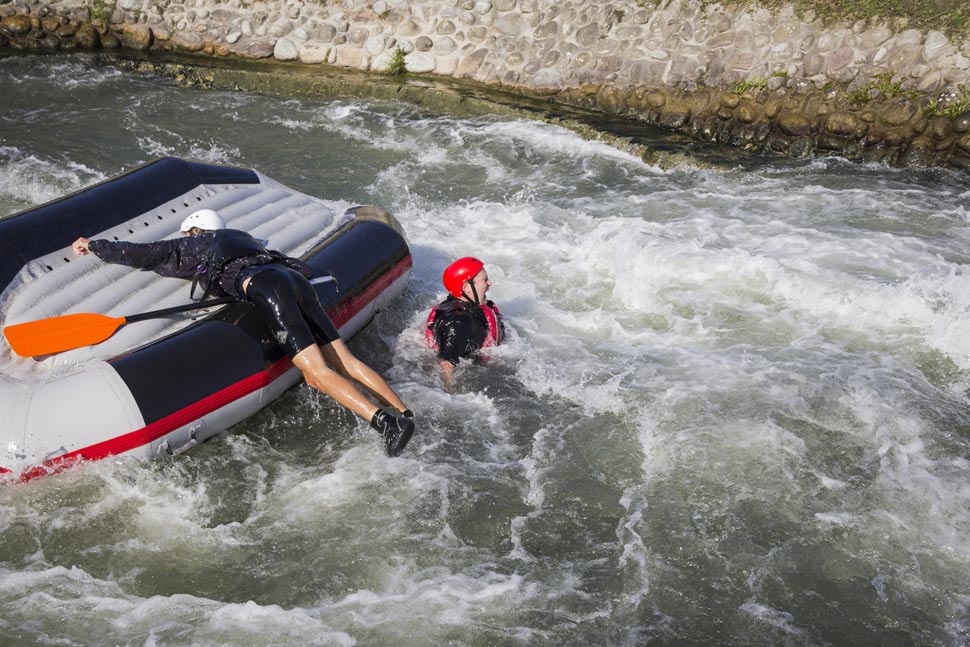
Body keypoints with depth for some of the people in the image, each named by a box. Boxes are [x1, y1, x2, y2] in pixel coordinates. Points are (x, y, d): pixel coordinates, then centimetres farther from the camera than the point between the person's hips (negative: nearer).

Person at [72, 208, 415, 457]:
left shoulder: (190, 247, 24)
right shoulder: (242, 237, 38)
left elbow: (139, 254, 32)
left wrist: (94, 246, 47)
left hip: (267, 289, -7)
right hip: (297, 281, 7)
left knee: (317, 373, -15)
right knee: (345, 360, 1)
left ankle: (386, 423, -32)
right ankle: (402, 411, -15)